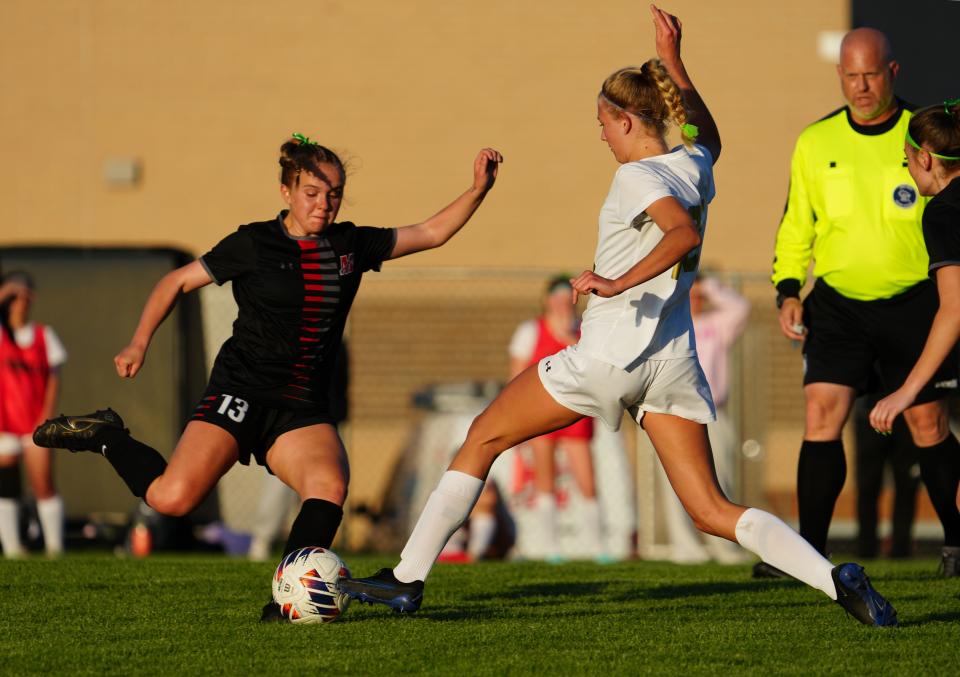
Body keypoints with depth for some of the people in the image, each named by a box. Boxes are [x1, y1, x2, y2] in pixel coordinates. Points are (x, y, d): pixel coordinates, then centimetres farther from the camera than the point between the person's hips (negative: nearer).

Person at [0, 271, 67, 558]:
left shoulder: (44, 335, 9)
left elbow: (54, 377, 5)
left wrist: (47, 415, -6)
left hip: (35, 422, 0)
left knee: (44, 485, -6)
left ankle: (54, 545, -3)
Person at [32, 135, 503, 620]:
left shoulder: (351, 246, 9)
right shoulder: (253, 244, -2)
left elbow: (431, 233, 15)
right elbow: (178, 282, 7)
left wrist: (479, 189, 3)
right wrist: (139, 344, -2)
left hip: (304, 409, 4)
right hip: (240, 393, -4)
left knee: (329, 489, -28)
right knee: (172, 499, -20)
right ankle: (105, 437, 8)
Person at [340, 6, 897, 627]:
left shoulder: (637, 177, -11)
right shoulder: (694, 166, 10)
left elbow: (685, 232, -30)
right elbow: (708, 136, 36)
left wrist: (619, 283, -34)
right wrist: (673, 62, 36)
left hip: (611, 353, -7)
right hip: (673, 360, 7)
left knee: (483, 439, 10)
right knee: (712, 511, 3)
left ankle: (408, 577, 11)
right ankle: (837, 580, -18)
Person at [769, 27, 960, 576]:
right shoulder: (815, 143, 4)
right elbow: (796, 226, 14)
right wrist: (788, 291, 3)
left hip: (913, 304, -2)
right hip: (836, 302, 2)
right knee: (822, 415, -10)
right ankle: (810, 551, -8)